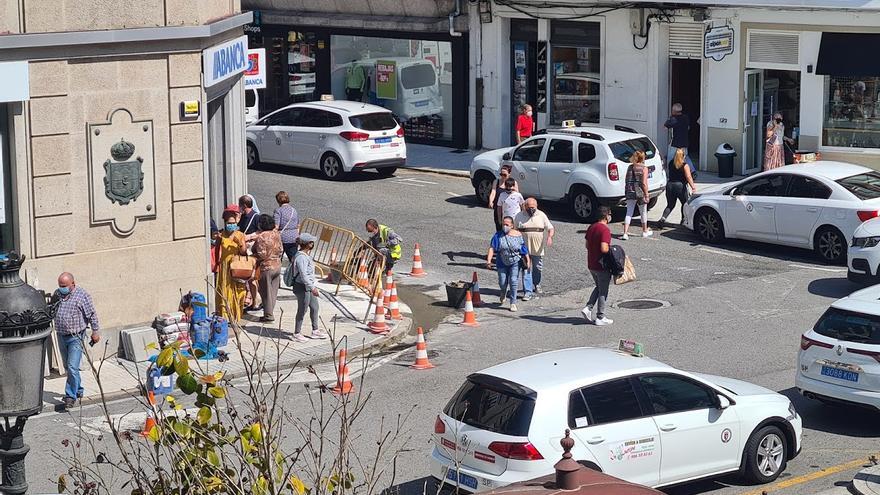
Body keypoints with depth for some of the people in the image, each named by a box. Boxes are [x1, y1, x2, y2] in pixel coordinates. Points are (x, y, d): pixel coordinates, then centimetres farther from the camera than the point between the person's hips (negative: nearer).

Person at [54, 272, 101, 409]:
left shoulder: (82, 295, -11)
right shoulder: (57, 294, 6)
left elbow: (92, 314, -7)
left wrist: (95, 331, -5)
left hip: (75, 337, -6)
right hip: (61, 336, 6)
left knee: (72, 367, -13)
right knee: (68, 367, 16)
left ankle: (71, 396, -9)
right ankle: (78, 390, 32)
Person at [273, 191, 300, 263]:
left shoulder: (278, 210, -9)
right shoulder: (294, 210, 11)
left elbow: (276, 227, -16)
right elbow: (298, 226, 19)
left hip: (283, 238, -5)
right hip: (294, 238, 5)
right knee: (293, 260, 6)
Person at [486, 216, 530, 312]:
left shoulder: (518, 235, -6)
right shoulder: (498, 236, -8)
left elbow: (524, 250, 0)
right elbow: (492, 248, -16)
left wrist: (528, 261, 0)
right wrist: (489, 260, -27)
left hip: (515, 262, -1)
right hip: (502, 263, 1)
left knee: (513, 281, -10)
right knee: (502, 283, 4)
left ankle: (513, 303, 1)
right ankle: (503, 293, 41)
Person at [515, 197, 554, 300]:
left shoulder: (541, 215, 1)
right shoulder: (519, 216, 1)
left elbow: (550, 228, 0)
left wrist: (550, 237, -21)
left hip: (538, 249, 1)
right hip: (524, 249, -1)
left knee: (538, 268, 12)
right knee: (526, 270, -5)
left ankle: (536, 284, 39)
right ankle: (528, 291, -2)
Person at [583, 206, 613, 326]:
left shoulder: (591, 228, 6)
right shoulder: (605, 230, -21)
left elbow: (587, 245, 14)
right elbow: (604, 249, -29)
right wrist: (612, 250, -11)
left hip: (591, 265, 8)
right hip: (602, 266, -8)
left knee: (599, 287, 24)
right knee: (603, 291, 5)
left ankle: (588, 308, 11)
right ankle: (600, 318, 11)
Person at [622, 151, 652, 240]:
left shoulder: (630, 167, 5)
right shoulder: (644, 168, -7)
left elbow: (627, 182, 8)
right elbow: (644, 183, -12)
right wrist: (646, 195, -8)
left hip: (630, 192, 3)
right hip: (640, 193, -3)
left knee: (629, 213, 3)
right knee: (643, 212, 16)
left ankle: (625, 233, -10)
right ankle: (645, 231, 32)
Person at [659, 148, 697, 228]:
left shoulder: (671, 164, 6)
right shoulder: (684, 166, -8)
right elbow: (688, 177, -18)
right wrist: (693, 187, -23)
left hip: (670, 185, 4)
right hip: (680, 186, -4)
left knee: (670, 205, 11)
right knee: (684, 203, 19)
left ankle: (663, 218, -11)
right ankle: (684, 219, 23)